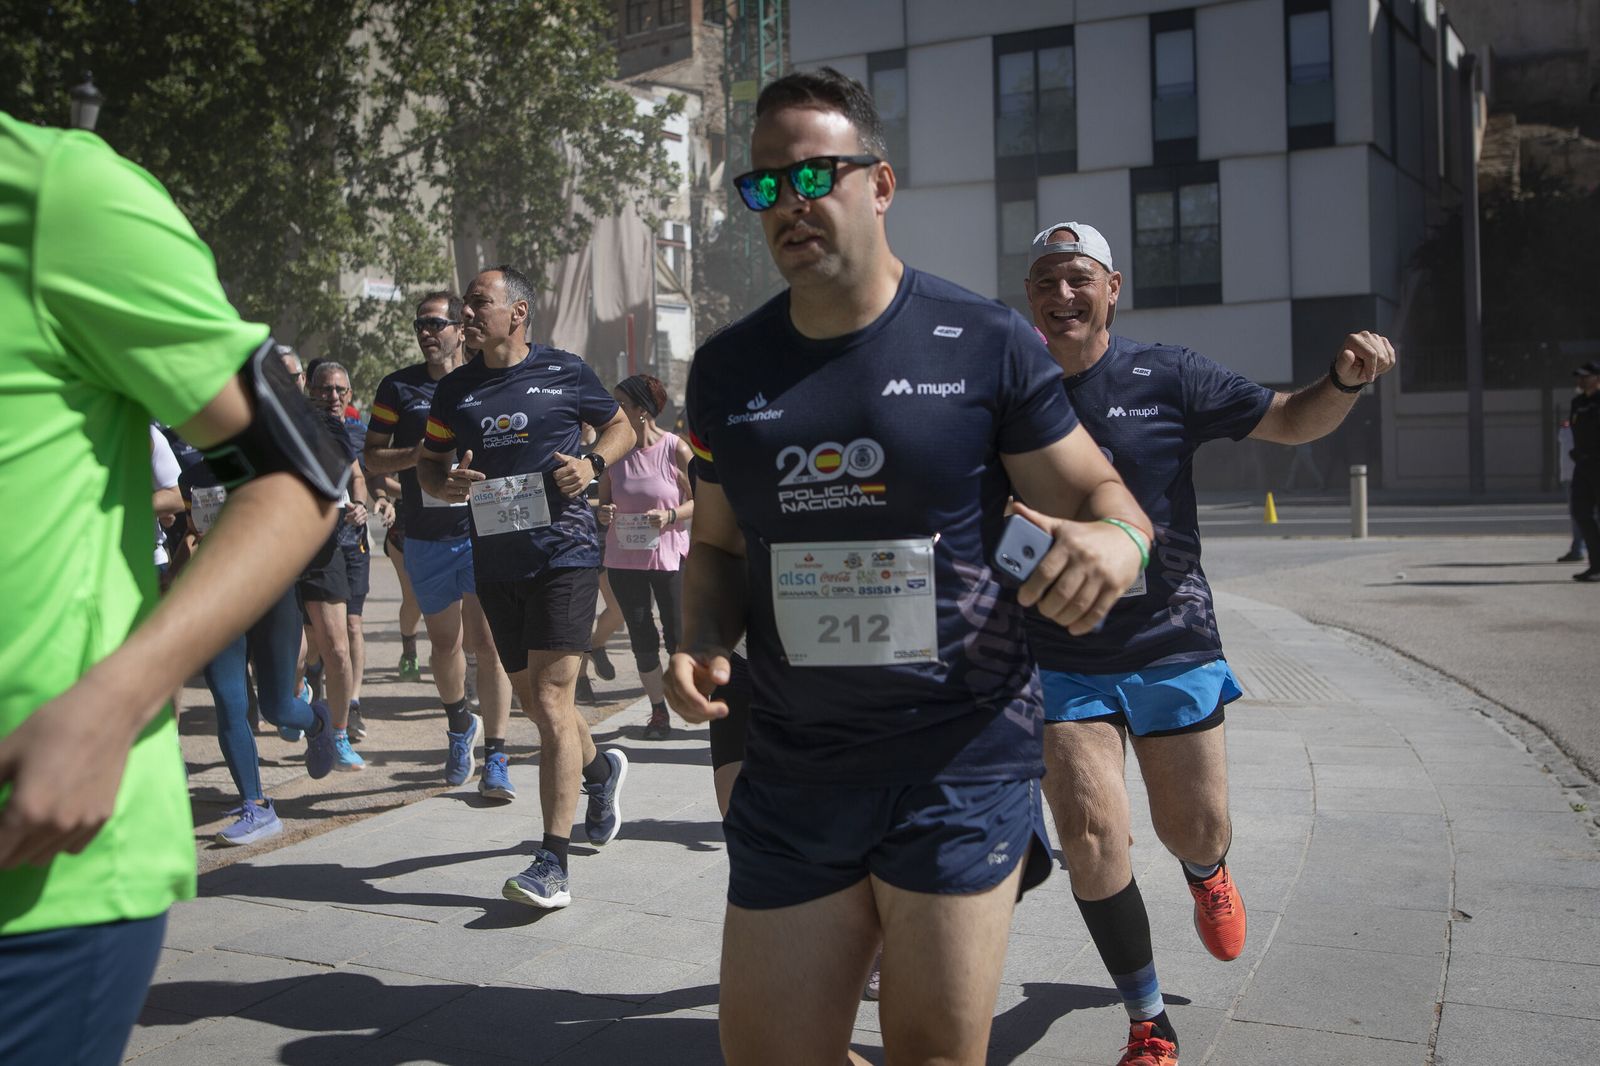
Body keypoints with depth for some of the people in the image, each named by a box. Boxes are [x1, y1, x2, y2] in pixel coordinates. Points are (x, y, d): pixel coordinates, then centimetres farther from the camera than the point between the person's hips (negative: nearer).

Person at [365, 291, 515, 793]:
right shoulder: (398, 387, 7)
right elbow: (372, 457, 7)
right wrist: (419, 454, -11)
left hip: (483, 530, -2)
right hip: (425, 538, 2)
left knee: (486, 641, -8)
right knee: (445, 641, 13)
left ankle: (495, 758, -3)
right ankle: (460, 724, 39)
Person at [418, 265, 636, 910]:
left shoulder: (564, 373, 0)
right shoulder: (454, 391, 10)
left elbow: (621, 426, 12)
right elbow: (427, 463, 18)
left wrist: (592, 464, -8)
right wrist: (446, 484, -5)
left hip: (564, 550, -5)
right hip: (495, 561, 6)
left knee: (551, 700, -13)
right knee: (531, 700, 15)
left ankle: (553, 863, -11)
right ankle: (600, 770, 46)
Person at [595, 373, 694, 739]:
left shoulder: (676, 449, -8)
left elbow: (699, 502, -3)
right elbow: (604, 502, 11)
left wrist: (671, 515, -20)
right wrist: (603, 514, -12)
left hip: (668, 555, -3)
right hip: (624, 559, 3)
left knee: (677, 638, 2)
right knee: (642, 639, 8)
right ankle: (658, 711, 21)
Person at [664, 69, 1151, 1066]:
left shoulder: (986, 344, -5)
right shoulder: (728, 369, 7)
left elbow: (1095, 492, 1)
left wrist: (1117, 538, -23)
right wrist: (703, 642, -3)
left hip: (962, 761, -3)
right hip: (791, 770, 4)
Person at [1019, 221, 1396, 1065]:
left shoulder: (1164, 378, -5)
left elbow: (1289, 420, 2)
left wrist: (1346, 379, -17)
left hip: (1171, 644, 0)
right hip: (1061, 658, 0)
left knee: (1195, 833, 12)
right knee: (1091, 838, -9)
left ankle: (1207, 875, 54)